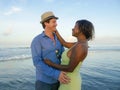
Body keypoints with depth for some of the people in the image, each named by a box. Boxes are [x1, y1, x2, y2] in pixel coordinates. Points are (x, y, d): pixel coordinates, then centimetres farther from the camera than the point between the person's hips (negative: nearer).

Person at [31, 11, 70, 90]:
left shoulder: (58, 39, 6)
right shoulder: (36, 40, -15)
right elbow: (37, 62, -23)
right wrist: (56, 74, -32)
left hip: (56, 80, 6)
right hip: (44, 81, -6)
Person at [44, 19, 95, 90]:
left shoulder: (80, 47, -28)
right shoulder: (81, 44, 4)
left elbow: (70, 68, -28)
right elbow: (64, 43, 12)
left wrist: (51, 64, -16)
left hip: (70, 84, -10)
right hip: (71, 81, 10)